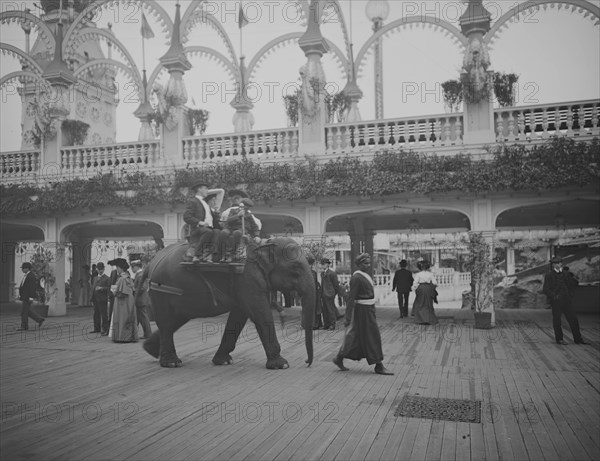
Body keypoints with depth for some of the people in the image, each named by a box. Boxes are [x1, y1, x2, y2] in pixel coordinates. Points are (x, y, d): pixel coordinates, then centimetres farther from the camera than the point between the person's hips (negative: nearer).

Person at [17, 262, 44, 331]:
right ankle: (40, 319, 18)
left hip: (28, 297, -10)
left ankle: (24, 327, 2)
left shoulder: (31, 276, -16)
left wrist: (31, 297, -24)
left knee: (24, 312, -5)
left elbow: (32, 287, -21)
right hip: (24, 297, 10)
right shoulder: (25, 275, 15)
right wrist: (20, 295, 19)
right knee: (27, 311, 12)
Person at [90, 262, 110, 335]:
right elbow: (93, 288, 21)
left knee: (104, 315, -5)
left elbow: (109, 288, -8)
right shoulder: (95, 278, 20)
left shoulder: (107, 278, -2)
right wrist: (92, 299, 13)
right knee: (96, 315, 12)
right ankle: (97, 328, 21)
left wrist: (102, 288, -22)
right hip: (95, 300, 7)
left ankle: (105, 330, -3)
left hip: (103, 300, -7)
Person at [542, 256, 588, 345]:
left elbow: (573, 284, 25)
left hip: (566, 301, 5)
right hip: (555, 302, -5)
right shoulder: (549, 275, -5)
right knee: (557, 321, 3)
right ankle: (559, 339, 14)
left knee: (573, 320, 5)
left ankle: (578, 339, 13)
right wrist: (554, 296, -20)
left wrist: (570, 294, 11)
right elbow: (545, 290, -9)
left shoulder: (564, 274, 11)